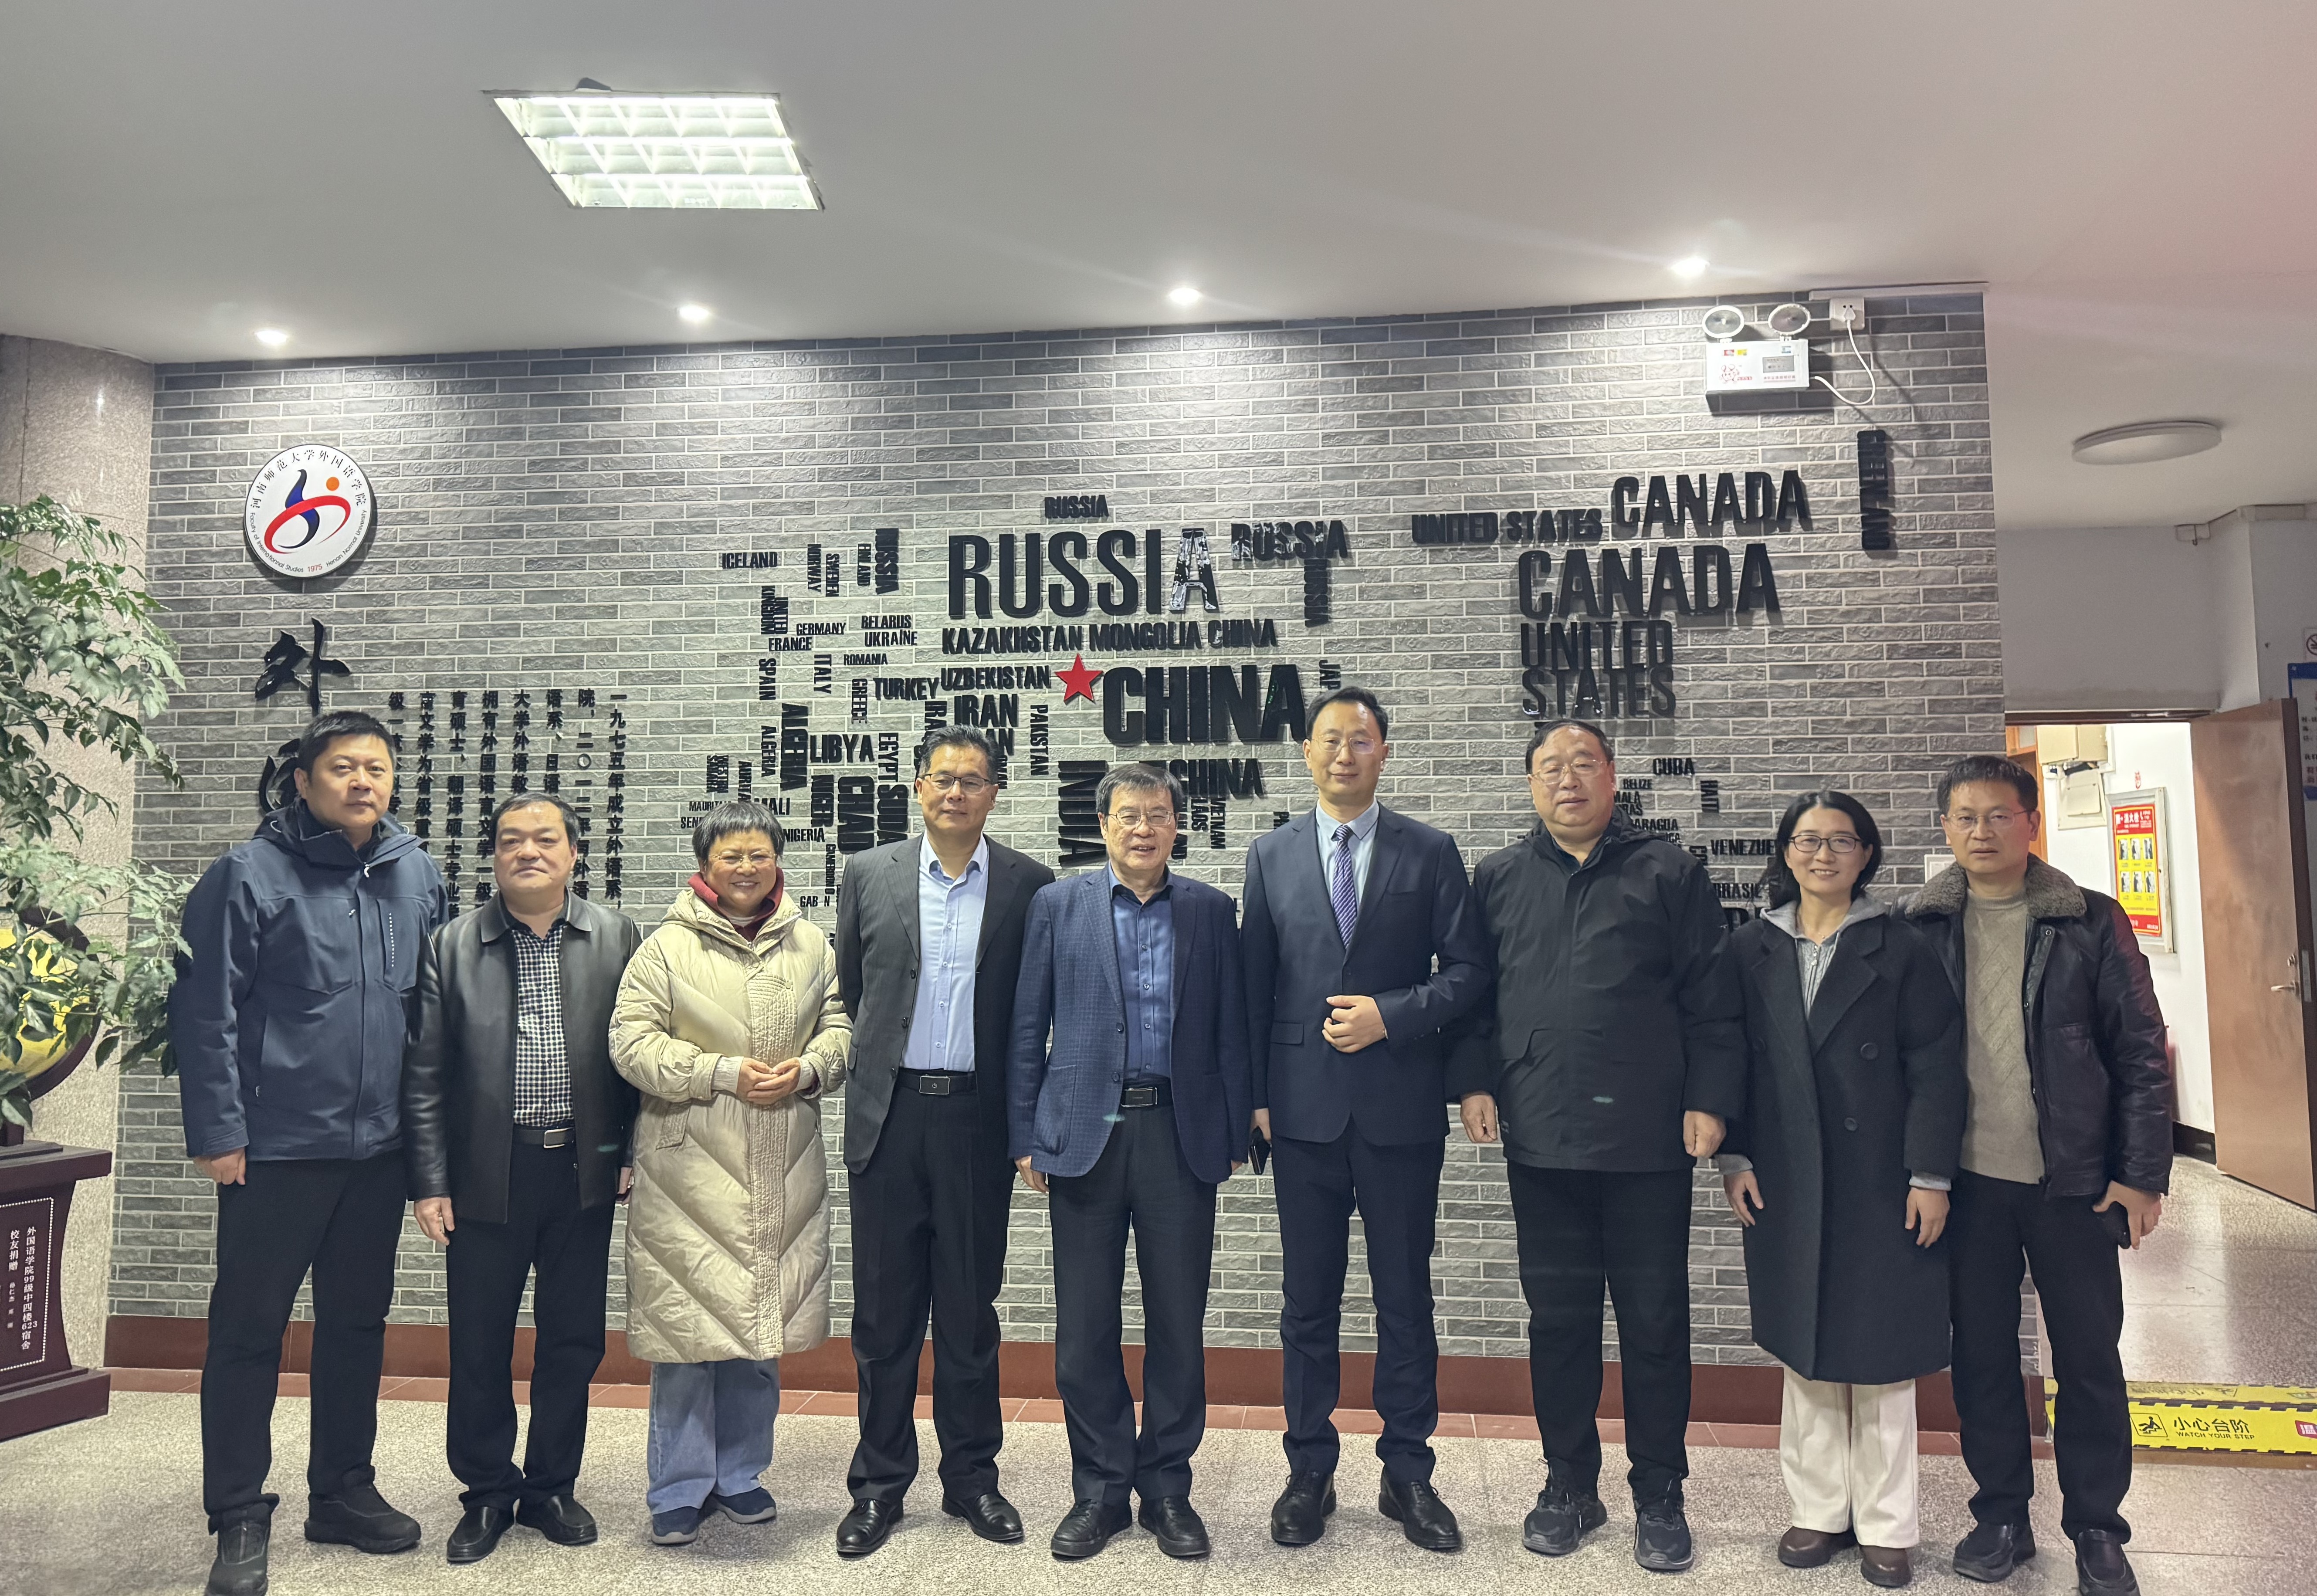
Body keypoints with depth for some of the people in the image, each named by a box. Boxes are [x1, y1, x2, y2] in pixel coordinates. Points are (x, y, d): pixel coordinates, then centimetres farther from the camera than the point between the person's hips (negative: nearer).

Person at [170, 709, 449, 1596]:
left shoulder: (417, 875, 5)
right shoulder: (249, 875, -8)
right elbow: (204, 1014, -9)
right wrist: (218, 1132, -11)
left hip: (379, 1148, 5)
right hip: (276, 1149, -5)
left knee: (358, 1322, 16)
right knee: (248, 1330, 6)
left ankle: (343, 1490, 31)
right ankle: (239, 1519, 21)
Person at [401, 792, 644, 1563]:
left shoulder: (617, 937, 2)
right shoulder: (452, 946, 1)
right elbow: (424, 1072, 1)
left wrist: (632, 1153, -2)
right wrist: (430, 1182, -2)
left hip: (583, 1173, 1)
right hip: (486, 1174, 0)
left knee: (573, 1341, 11)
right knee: (479, 1346, 9)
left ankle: (552, 1486, 29)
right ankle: (488, 1493, 29)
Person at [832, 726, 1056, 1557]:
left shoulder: (1028, 885, 0)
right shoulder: (869, 875, 4)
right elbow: (847, 993, 12)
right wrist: (860, 1078, 11)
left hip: (979, 1118, -1)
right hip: (890, 1114, 1)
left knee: (970, 1309, 11)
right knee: (884, 1309, 9)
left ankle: (971, 1478, 26)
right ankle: (879, 1484, 24)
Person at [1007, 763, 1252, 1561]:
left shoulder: (1211, 911, 6)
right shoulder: (1058, 905, 4)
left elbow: (1231, 1030, 7)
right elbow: (1027, 1028, 5)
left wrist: (1235, 1135, 3)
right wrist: (1026, 1136, 1)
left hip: (1180, 1134, 0)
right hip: (1086, 1131, 0)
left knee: (1178, 1322, 8)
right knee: (1085, 1327, 7)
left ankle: (1167, 1487, 25)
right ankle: (1100, 1489, 24)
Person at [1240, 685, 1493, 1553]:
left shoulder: (1431, 852, 3)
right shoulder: (1272, 855, 6)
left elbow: (1468, 970, 1)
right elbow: (1254, 983, 6)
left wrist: (1392, 1015, -13)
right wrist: (1253, 1093, 2)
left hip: (1402, 1106, -1)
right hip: (1305, 1106, 1)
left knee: (1405, 1296, 9)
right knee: (1308, 1298, 10)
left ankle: (1408, 1473, 25)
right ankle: (1309, 1473, 25)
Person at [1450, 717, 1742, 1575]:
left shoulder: (1669, 872, 3)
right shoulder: (1498, 879, 9)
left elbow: (1713, 998, 0)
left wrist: (1710, 1100, -7)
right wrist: (1474, 1080, -1)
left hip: (1648, 1140, -2)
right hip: (1542, 1140, 2)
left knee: (1655, 1320, 8)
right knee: (1557, 1318, 11)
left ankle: (1660, 1495, 25)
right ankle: (1570, 1484, 28)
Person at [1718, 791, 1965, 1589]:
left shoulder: (1900, 949, 0)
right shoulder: (1751, 950, 6)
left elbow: (1936, 1067, -3)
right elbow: (1730, 1056, 6)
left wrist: (1931, 1174, -8)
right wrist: (1734, 1158, -1)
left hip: (1879, 1186, -2)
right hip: (1786, 1187, 2)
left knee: (1881, 1356, 6)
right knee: (1804, 1351, 10)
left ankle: (1885, 1526, 20)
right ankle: (1821, 1511, 23)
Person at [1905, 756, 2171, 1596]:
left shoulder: (2090, 922, -1)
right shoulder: (1920, 929, 1)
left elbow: (2140, 1052, -1)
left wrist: (2143, 1173, -5)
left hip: (2074, 1181, -1)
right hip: (1968, 1180, 1)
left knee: (2089, 1358, 9)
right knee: (1981, 1354, 10)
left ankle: (2097, 1528, 26)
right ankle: (2002, 1515, 26)